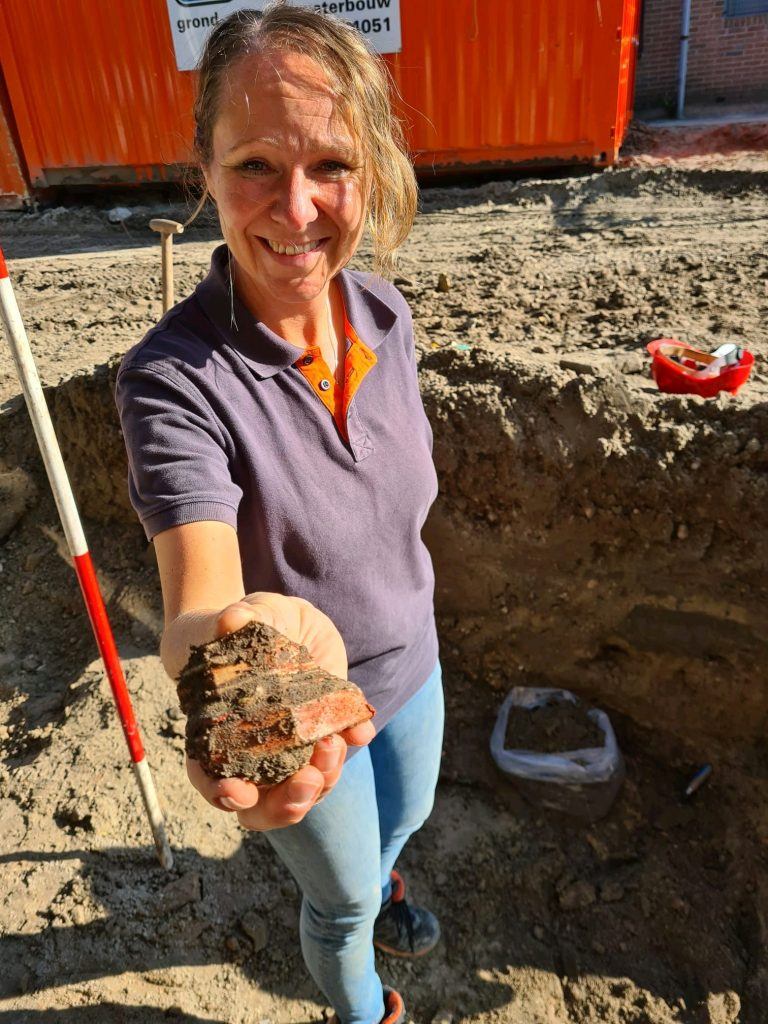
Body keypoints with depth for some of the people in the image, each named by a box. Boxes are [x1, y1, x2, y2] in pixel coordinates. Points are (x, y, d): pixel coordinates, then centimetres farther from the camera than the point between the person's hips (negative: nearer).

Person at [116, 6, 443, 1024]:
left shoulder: (386, 312, -12)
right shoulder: (175, 378, -30)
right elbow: (197, 593, -40)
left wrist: (407, 614, 14)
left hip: (412, 661, 5)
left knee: (403, 817, 35)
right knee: (343, 899, 24)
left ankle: (380, 881, 74)